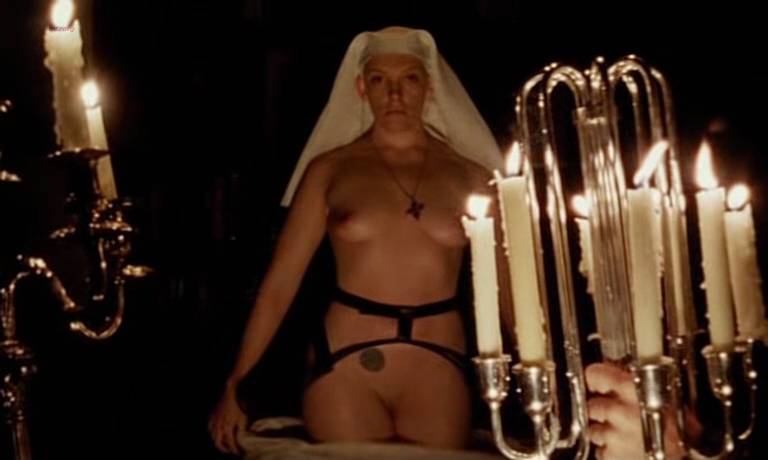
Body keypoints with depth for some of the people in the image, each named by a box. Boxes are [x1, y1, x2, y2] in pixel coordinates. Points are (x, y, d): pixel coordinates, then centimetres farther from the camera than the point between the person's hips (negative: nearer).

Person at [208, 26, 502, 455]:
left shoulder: (469, 176, 3)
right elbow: (280, 281, 1)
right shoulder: (330, 169, 2)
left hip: (438, 374, 1)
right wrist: (236, 384, -1)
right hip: (344, 367, 0)